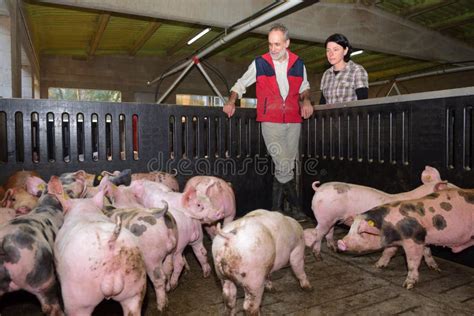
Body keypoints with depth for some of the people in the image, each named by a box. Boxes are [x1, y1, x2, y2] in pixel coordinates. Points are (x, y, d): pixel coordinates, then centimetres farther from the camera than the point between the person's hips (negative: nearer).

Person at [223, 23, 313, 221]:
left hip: (293, 121, 3)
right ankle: (295, 207, 2)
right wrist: (231, 102, -5)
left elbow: (304, 86, 24)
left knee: (284, 168, 5)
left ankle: (277, 208, 16)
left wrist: (305, 100, 4)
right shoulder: (260, 63, 2)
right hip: (270, 122, -3)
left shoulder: (298, 64, 9)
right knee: (284, 166, -13)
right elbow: (241, 84, 11)